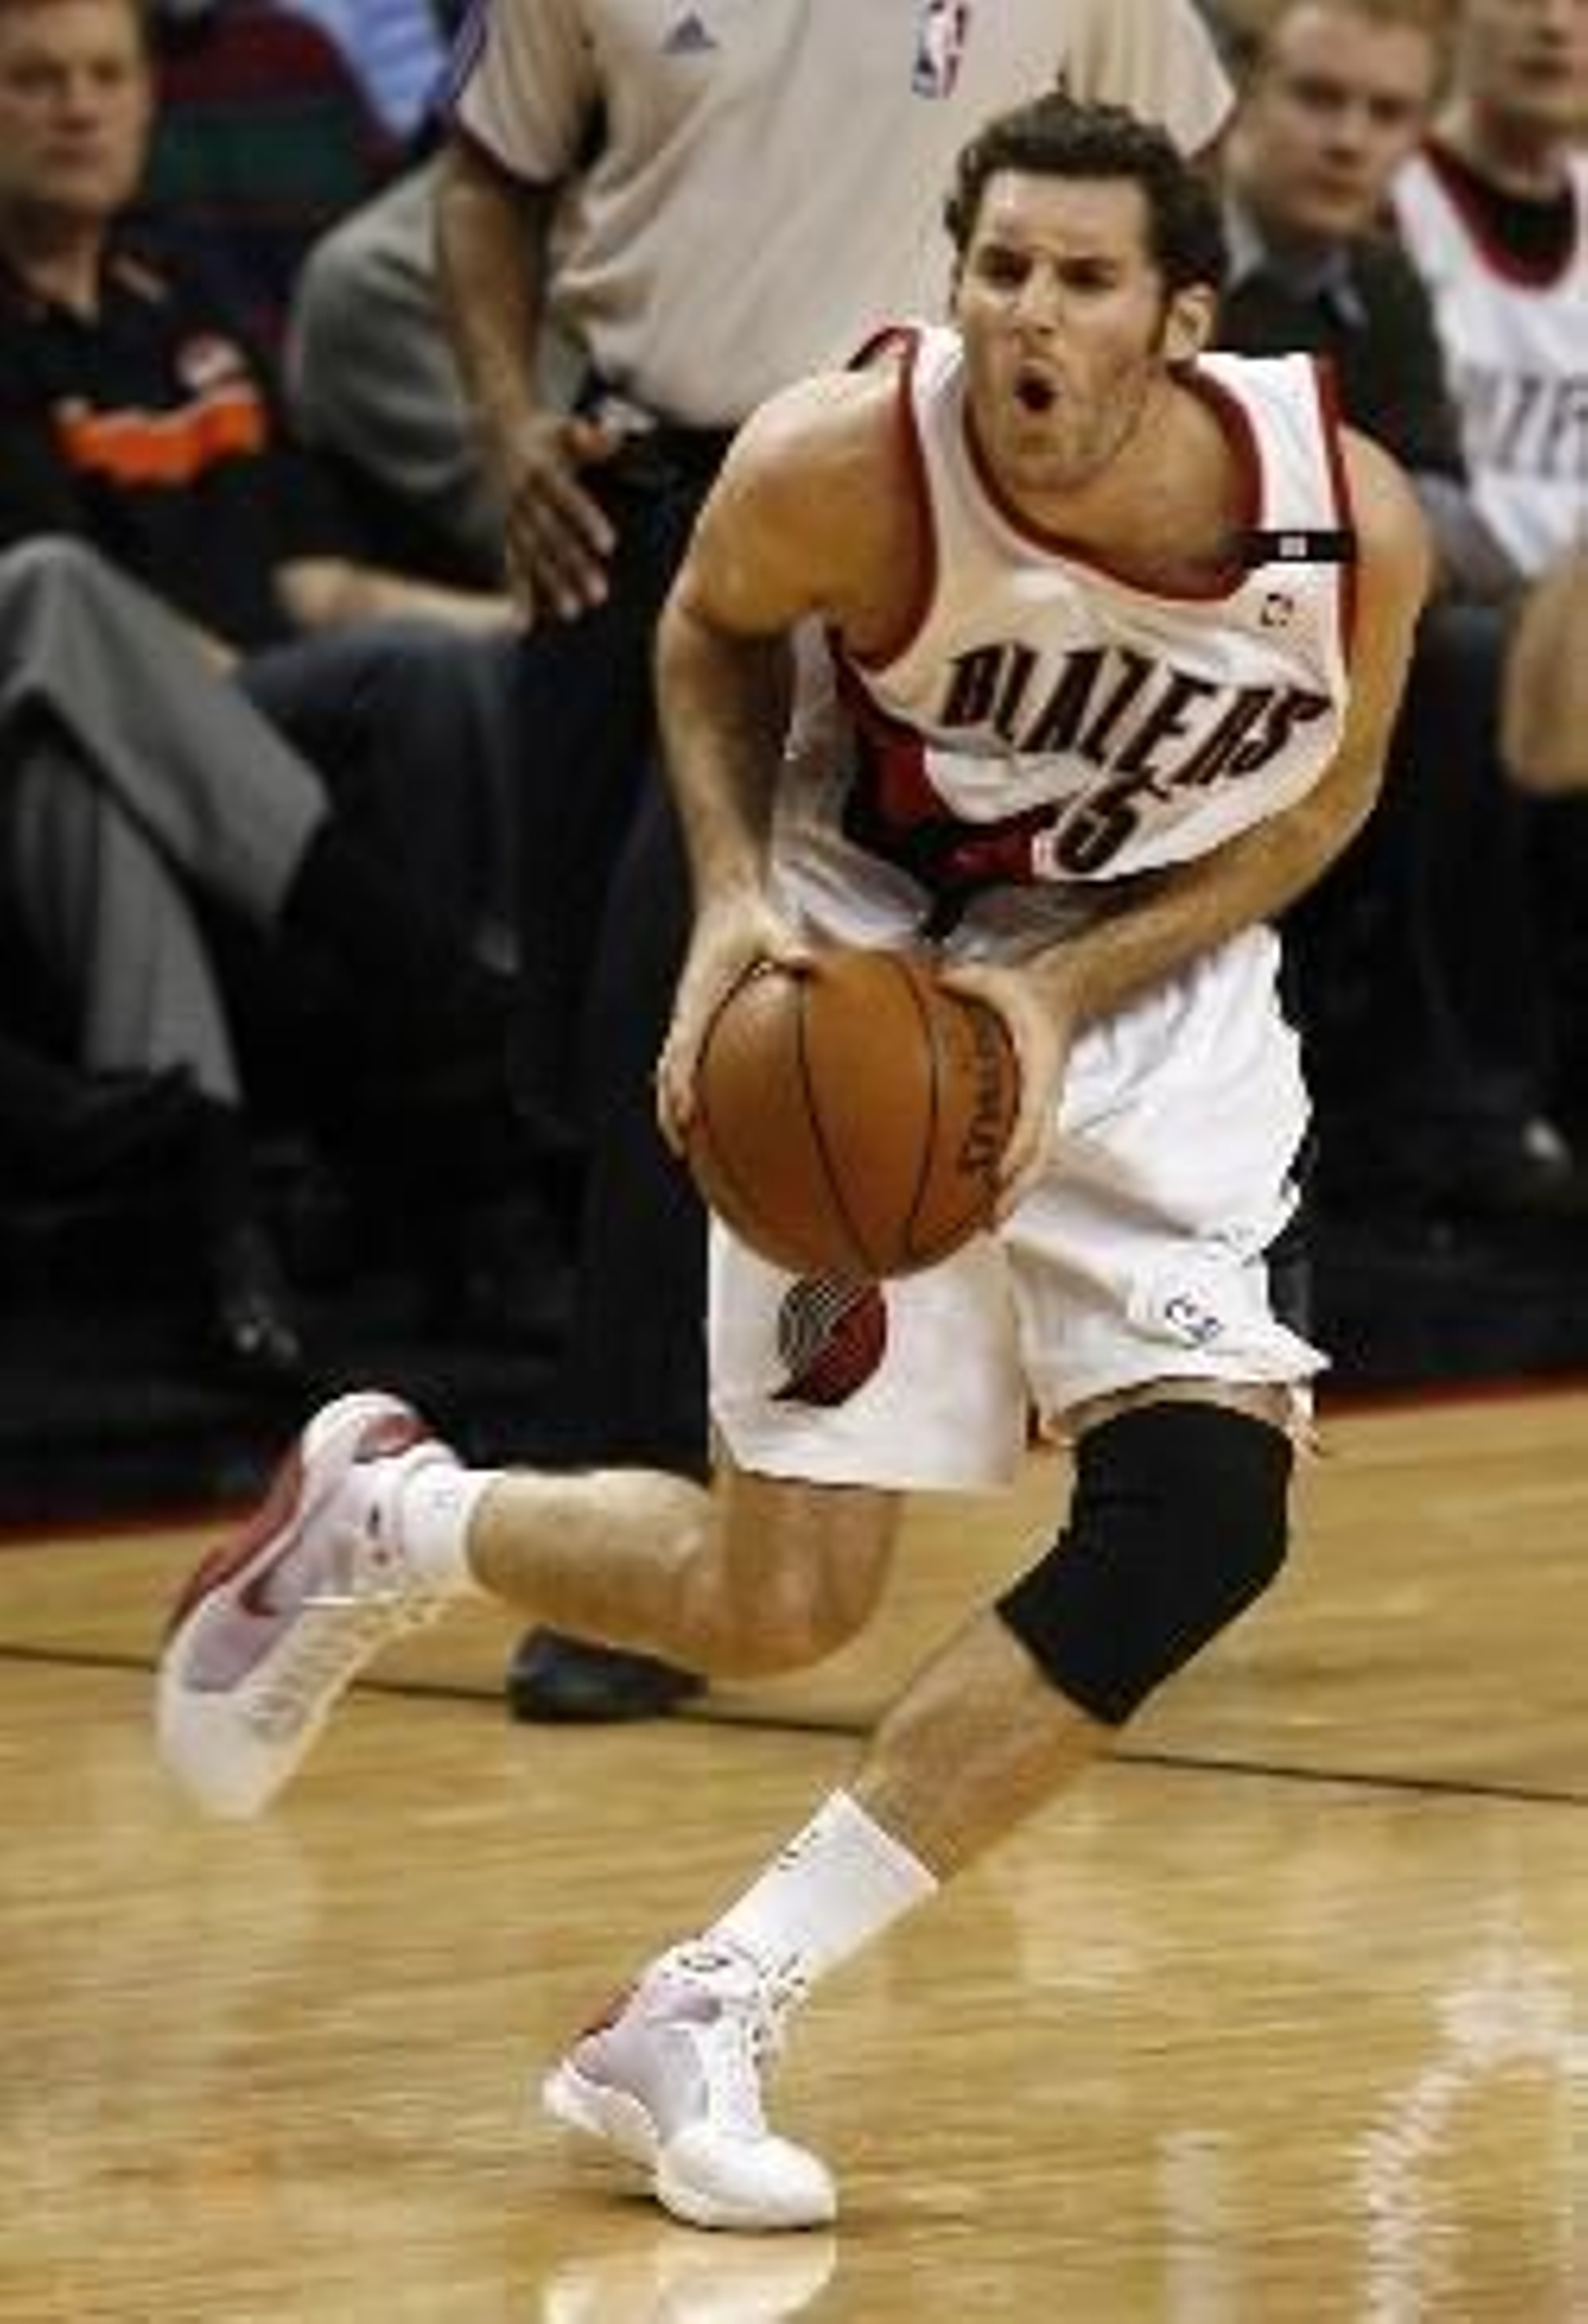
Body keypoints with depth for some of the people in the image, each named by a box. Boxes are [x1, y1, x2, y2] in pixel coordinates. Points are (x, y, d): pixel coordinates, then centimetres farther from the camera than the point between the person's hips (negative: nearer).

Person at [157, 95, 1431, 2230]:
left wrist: (1070, 992, -16)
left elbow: (1324, 790, -3)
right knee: (776, 1607, -3)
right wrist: (735, 892, -18)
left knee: (1203, 1514, -18)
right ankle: (378, 1518, 31)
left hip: (1158, 992, 2)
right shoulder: (842, 468, -26)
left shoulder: (1351, 521, -23)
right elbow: (709, 635, -2)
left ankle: (707, 2021, -8)